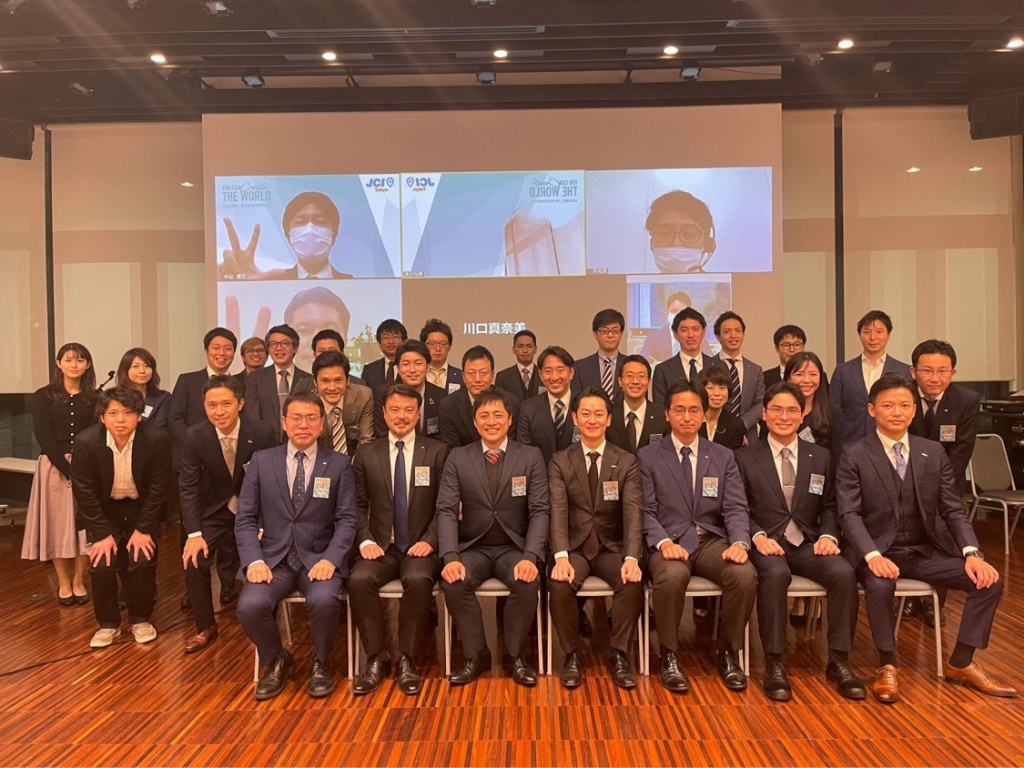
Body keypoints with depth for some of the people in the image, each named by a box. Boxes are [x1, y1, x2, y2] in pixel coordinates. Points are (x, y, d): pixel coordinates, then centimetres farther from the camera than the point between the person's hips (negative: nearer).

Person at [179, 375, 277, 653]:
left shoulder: (263, 434, -20)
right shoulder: (194, 436, -15)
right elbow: (188, 487, -10)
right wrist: (194, 533, -19)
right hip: (215, 512, 2)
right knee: (193, 561, -14)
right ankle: (206, 627, 9)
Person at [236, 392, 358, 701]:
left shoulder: (339, 464, 4)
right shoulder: (261, 461, 7)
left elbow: (347, 520, -1)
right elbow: (245, 519, 5)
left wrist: (330, 559, -16)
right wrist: (254, 560, -11)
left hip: (319, 558, -1)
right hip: (273, 558, 2)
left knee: (324, 600, -31)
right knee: (250, 605, -26)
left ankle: (320, 662, 3)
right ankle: (276, 661, 7)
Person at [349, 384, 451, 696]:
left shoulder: (438, 452, 4)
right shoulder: (366, 455, 10)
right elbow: (358, 506, 8)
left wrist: (429, 541, -12)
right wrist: (365, 541, -8)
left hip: (420, 547, -2)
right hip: (381, 546, 2)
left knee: (418, 579, -33)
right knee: (359, 579, -28)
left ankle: (406, 659, -15)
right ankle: (376, 658, -11)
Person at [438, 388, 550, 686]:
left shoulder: (531, 457, 1)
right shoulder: (458, 458, 3)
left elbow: (540, 511, -5)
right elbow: (446, 510, -5)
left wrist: (529, 557, -21)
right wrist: (451, 557, -22)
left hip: (514, 547, 0)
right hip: (473, 548, 1)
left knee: (528, 581, -30)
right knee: (453, 581, -29)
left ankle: (514, 654, -4)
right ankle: (475, 654, -5)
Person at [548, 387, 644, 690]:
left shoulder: (626, 462, 3)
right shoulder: (560, 462, 2)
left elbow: (633, 512, -9)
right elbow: (558, 511, -11)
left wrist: (632, 558, -26)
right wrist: (561, 557, -27)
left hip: (612, 547, 1)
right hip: (575, 546, 0)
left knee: (633, 582, -29)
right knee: (560, 584, -30)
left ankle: (619, 654, -7)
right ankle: (572, 655, -6)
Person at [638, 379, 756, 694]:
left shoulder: (724, 458, 12)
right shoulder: (647, 457, 5)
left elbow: (736, 508, 4)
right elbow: (646, 511, -2)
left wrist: (739, 542, -17)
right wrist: (664, 542, -21)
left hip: (712, 540, 3)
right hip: (669, 542, -2)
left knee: (745, 575, -28)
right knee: (671, 577, -36)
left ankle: (728, 653, -3)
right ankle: (669, 656, -11)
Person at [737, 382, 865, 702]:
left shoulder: (821, 457, 13)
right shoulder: (745, 458, 5)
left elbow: (829, 507, 12)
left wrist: (828, 535, -7)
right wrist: (758, 536, -16)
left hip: (808, 543, 3)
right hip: (767, 543, -3)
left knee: (844, 573, -28)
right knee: (775, 574, -36)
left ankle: (838, 661, -11)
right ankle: (774, 664, -23)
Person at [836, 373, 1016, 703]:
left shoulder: (934, 453, 7)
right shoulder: (854, 455, -5)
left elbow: (953, 510, 6)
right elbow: (850, 514, -13)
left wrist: (972, 553, -12)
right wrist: (873, 555, -29)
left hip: (926, 551, 5)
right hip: (878, 551, -4)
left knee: (989, 581, -14)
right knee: (880, 585, -35)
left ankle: (961, 663, 6)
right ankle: (888, 666, -10)